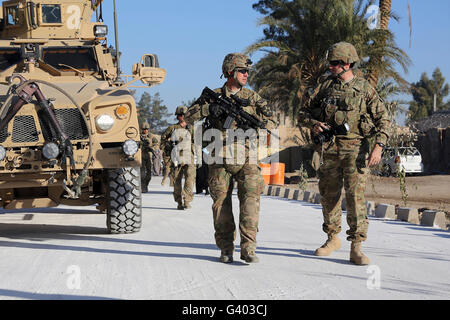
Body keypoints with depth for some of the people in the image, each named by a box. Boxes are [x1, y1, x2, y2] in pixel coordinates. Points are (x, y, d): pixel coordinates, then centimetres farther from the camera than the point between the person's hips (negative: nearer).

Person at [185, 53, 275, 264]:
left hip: (246, 159, 0)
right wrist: (210, 108, -16)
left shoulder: (252, 97, 12)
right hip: (220, 159, 0)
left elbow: (268, 117, 0)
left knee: (250, 199, -12)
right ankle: (226, 249, 10)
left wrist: (241, 111, -12)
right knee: (221, 202, 1)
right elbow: (190, 117, 0)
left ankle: (248, 248, -10)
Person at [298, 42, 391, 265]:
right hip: (328, 149, 3)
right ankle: (332, 239, 26)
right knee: (329, 195, 10)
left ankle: (356, 247, -9)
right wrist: (313, 123, -7)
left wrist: (378, 146, -9)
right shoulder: (325, 86, 10)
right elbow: (303, 112, 16)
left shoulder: (364, 89, 3)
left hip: (355, 149, -3)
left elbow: (383, 119, 3)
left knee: (355, 195, -11)